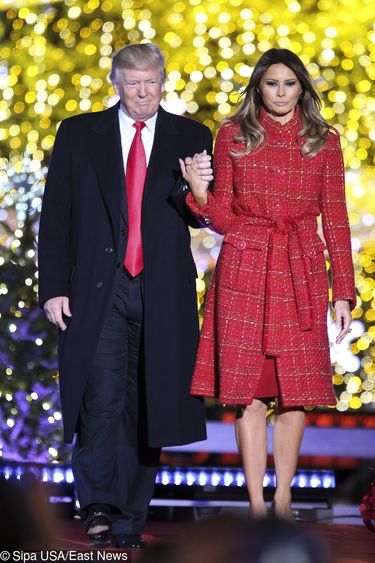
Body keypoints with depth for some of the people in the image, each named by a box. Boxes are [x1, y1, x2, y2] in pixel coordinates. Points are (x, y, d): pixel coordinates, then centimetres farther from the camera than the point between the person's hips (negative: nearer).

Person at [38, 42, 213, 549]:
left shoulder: (192, 138, 9)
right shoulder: (78, 135, 7)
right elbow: (55, 217, 5)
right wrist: (53, 288, -2)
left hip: (162, 295, 1)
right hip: (98, 292, -1)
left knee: (146, 406, 5)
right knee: (103, 396, -15)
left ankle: (130, 523, 14)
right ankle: (98, 507, -6)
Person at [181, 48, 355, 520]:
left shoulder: (324, 141, 7)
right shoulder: (232, 136, 5)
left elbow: (335, 220, 7)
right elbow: (223, 218, 6)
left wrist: (343, 291, 2)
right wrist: (200, 194, -15)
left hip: (301, 274, 1)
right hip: (244, 272, -1)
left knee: (296, 392, 0)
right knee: (248, 392, -2)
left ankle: (283, 502, 11)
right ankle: (256, 504, 5)